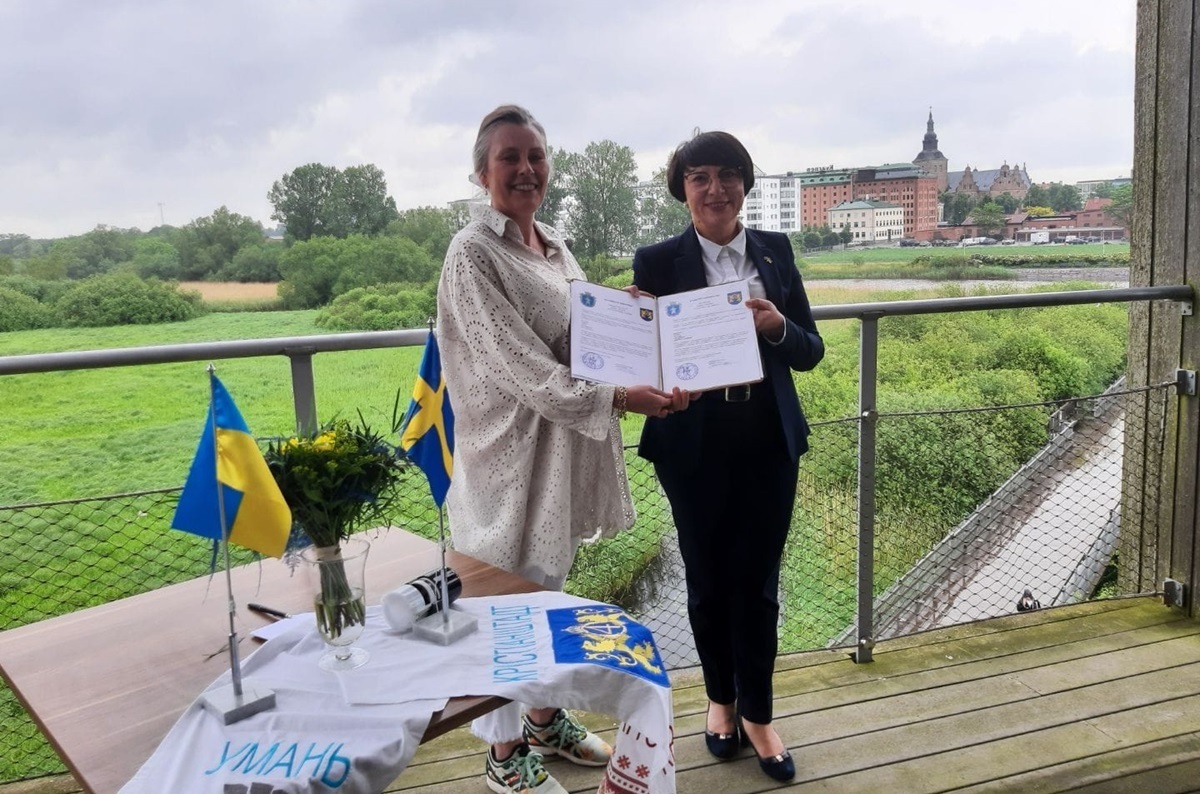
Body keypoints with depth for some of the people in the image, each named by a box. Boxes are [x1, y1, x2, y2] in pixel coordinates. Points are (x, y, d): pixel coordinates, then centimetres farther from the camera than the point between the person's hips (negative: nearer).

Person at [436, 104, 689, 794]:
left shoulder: (555, 246, 10)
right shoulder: (473, 253, -15)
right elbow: (520, 364, -22)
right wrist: (617, 398, -27)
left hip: (565, 445, 8)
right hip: (513, 446, -8)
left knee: (550, 588, 20)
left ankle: (546, 718, 40)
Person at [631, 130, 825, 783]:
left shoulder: (775, 251, 3)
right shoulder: (658, 261, -4)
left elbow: (810, 352, 4)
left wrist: (777, 326, -16)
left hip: (769, 444, 2)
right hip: (694, 449, -1)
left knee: (757, 582, 11)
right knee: (708, 581, 14)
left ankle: (757, 714, 30)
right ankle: (721, 698, 38)